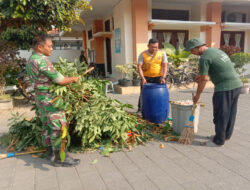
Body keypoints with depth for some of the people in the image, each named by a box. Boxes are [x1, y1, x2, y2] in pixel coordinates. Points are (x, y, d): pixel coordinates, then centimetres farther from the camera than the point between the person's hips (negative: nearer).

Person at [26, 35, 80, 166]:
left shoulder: (30, 60, 9)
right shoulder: (42, 61, -21)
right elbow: (60, 80, -21)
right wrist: (73, 79, -3)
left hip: (39, 96, 10)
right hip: (49, 98, -10)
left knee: (47, 126, 17)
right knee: (58, 127, -5)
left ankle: (50, 152, 29)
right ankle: (60, 158, 2)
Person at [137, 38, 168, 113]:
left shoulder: (162, 54, -2)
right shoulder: (142, 55, -5)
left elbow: (165, 66, -6)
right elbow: (139, 67, -10)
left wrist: (163, 77, -19)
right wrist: (142, 78, -22)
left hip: (158, 77, 1)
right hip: (146, 77, 0)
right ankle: (140, 109, 22)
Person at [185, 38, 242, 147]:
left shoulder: (204, 58, -12)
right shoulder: (216, 50, 17)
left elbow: (204, 80, -12)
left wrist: (197, 95, 0)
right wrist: (202, 75, 26)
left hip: (224, 88, -10)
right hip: (236, 84, 10)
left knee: (220, 115, 1)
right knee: (230, 113, 18)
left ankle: (218, 140, 12)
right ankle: (226, 135, 32)